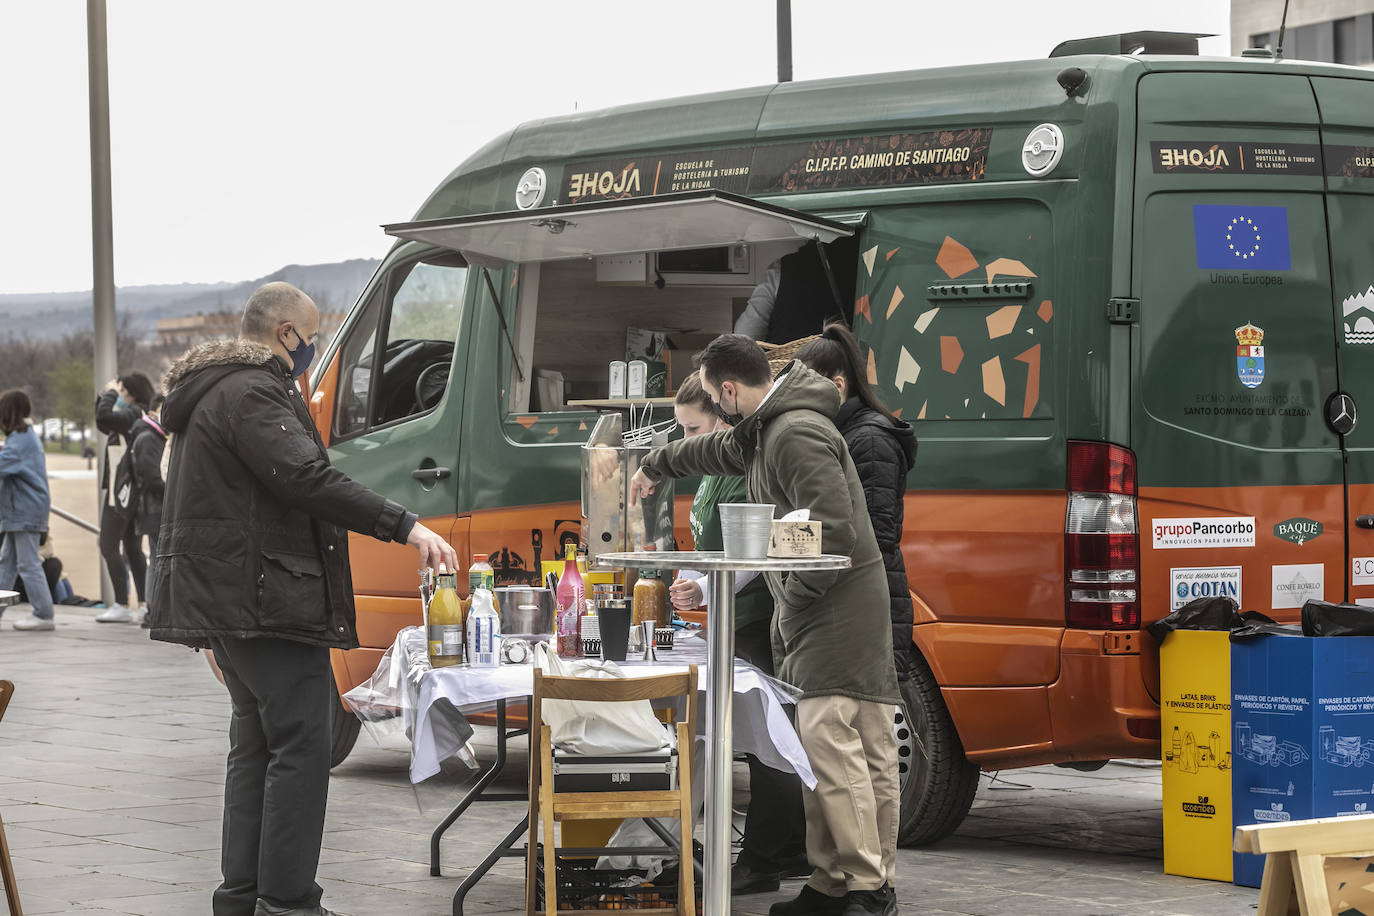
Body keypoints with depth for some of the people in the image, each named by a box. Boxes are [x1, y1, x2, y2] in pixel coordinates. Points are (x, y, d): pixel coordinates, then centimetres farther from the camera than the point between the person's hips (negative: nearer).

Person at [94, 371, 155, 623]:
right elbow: (103, 423, 28)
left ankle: (122, 606, -8)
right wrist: (105, 396, 15)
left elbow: (104, 417, -29)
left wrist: (110, 393, -12)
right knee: (133, 548, 12)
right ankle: (144, 604, 12)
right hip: (127, 490, 10)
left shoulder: (133, 414, -14)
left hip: (121, 490, -10)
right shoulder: (134, 416, 15)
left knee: (109, 546, -6)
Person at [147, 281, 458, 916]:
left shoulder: (211, 392, 22)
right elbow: (306, 478, -26)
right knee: (300, 744, -10)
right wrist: (404, 527, -29)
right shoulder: (252, 394, -14)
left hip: (224, 596, 11)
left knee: (257, 743, 16)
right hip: (264, 600, -11)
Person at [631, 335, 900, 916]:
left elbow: (835, 530, -24)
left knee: (832, 745, -16)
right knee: (820, 751, 9)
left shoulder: (797, 436, -17)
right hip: (809, 617, 11)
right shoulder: (765, 429, 18)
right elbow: (720, 451, 42)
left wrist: (795, 593, -13)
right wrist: (655, 465, 56)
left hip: (839, 612, -11)